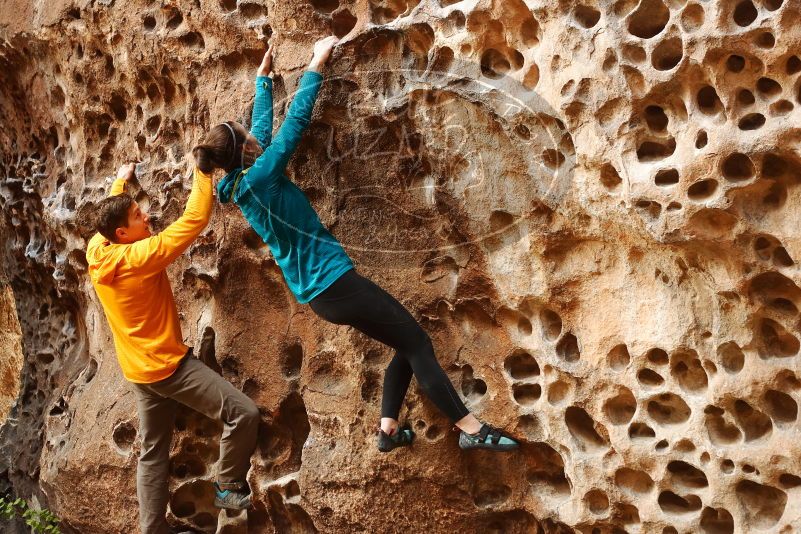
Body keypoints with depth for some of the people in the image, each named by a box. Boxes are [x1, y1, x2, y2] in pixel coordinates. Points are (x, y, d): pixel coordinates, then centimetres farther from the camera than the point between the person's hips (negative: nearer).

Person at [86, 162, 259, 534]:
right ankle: (229, 485, 4)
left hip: (140, 370, 9)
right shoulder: (142, 256, -22)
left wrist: (120, 182, 37)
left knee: (152, 452, 16)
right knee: (243, 413, -12)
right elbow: (194, 220, -23)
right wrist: (203, 170, -15)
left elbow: (107, 219, 23)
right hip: (168, 365, -9)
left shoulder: (96, 253, 0)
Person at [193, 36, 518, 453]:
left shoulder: (239, 184, 9)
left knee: (406, 346, 16)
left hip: (315, 291, 10)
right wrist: (316, 63, -3)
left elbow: (263, 127, 22)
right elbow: (296, 119, -13)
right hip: (333, 281, -10)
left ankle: (388, 430, 20)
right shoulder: (259, 177, -16)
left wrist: (263, 76, 32)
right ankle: (472, 430, -3)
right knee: (417, 343, -5)